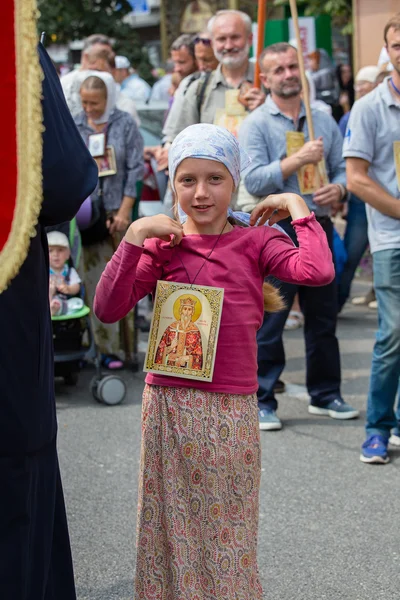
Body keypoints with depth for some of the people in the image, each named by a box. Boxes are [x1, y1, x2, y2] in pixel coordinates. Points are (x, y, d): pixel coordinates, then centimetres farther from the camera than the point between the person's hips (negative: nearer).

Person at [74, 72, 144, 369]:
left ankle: (128, 343, 8)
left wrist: (124, 211, -6)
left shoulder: (125, 124, 1)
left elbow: (135, 169, -1)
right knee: (96, 280, 0)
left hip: (120, 210, -1)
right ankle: (108, 347, 5)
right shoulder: (74, 127, 6)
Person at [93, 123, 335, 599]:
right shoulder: (159, 246, 4)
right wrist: (135, 236, -11)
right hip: (167, 404, 1)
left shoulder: (254, 243, 2)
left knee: (227, 525, 8)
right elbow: (108, 309, -5)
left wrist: (296, 206, -5)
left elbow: (317, 271, -16)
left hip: (231, 410, -1)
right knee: (170, 521, 10)